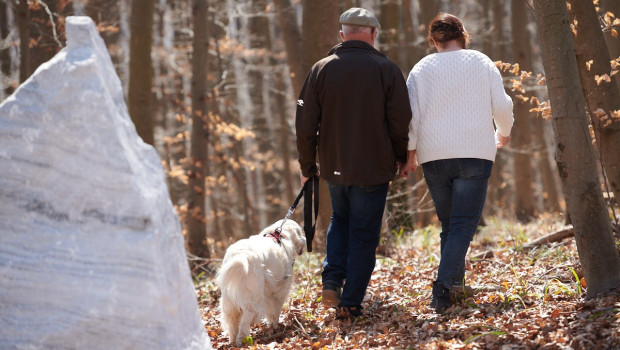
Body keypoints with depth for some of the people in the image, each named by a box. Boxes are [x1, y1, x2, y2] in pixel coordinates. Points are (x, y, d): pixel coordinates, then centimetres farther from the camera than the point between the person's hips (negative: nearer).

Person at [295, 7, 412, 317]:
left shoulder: (321, 69, -2)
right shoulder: (386, 70, -8)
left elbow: (305, 124, -2)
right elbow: (401, 121, -8)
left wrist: (307, 165, 9)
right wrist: (400, 157, 9)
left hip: (334, 167, 3)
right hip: (373, 169, -3)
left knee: (340, 221, 25)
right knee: (364, 234, 6)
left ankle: (332, 280, 7)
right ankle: (351, 303, 4)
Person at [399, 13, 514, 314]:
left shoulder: (422, 69, 7)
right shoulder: (481, 62, 5)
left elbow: (411, 113, 1)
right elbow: (502, 105, 5)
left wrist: (410, 153, 6)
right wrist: (503, 133, 23)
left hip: (433, 156, 2)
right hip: (475, 154, -2)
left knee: (449, 224, 17)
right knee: (463, 226, -7)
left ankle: (456, 279, 20)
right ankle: (443, 283, -24)